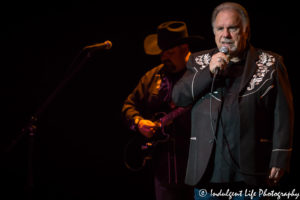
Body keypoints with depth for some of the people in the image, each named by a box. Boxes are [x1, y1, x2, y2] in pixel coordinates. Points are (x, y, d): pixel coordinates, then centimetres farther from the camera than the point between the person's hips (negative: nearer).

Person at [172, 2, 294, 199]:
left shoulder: (269, 64, 6)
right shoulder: (199, 62, 14)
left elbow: (283, 114, 1)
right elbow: (178, 96, 2)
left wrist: (279, 159, -6)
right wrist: (210, 72, -10)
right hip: (208, 168, 2)